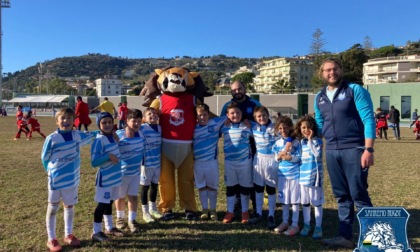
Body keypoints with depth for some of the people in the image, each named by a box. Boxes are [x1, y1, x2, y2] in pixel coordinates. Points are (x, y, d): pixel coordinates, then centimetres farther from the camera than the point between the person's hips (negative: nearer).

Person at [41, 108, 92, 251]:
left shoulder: (77, 136, -4)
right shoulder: (52, 138, -15)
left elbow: (91, 136, 18)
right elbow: (44, 158, -2)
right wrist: (52, 171, 7)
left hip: (72, 178, 4)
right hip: (56, 179, -4)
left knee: (70, 207, 16)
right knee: (53, 209, 10)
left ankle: (68, 235, 31)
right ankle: (51, 239, 22)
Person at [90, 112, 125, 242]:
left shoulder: (112, 136, 4)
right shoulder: (99, 140, -19)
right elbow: (94, 162, -22)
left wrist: (117, 140, -2)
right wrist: (108, 156, -29)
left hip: (116, 176, 8)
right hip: (105, 178, -8)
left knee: (109, 202, 20)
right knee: (102, 204, 1)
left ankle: (109, 228, 35)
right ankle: (96, 232, 15)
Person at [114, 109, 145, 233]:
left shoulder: (140, 134, -5)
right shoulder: (118, 135, -19)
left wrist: (141, 162, 14)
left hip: (136, 171, 3)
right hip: (122, 171, -3)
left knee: (133, 196, 7)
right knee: (120, 196, 15)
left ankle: (132, 220, 20)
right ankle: (120, 218, 36)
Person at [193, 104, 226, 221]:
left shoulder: (215, 123, -5)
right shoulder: (194, 127, 1)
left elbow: (227, 117, 4)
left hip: (212, 161, -2)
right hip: (198, 162, 2)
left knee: (212, 186, 9)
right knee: (201, 186, 11)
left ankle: (213, 209, 21)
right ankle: (205, 209, 22)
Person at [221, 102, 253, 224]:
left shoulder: (247, 126, -7)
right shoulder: (224, 127, 0)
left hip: (245, 161, -2)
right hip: (229, 161, 2)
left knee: (245, 186, 10)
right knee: (230, 187, 12)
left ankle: (245, 212, 26)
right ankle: (230, 212, 26)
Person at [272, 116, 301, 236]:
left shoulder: (296, 142, -8)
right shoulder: (277, 143, 6)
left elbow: (298, 158, -11)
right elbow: (276, 158, 6)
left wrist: (289, 157, -18)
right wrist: (281, 154, -12)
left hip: (294, 174, -4)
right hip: (282, 174, 4)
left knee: (294, 200, 3)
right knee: (284, 200, 14)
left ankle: (295, 225, 13)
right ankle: (285, 222, 27)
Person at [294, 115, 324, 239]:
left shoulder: (317, 141, -8)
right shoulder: (300, 142, 8)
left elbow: (317, 154, -26)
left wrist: (310, 139, -22)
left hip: (314, 175, -5)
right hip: (303, 175, 5)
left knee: (317, 202, 3)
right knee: (304, 202, 13)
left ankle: (318, 227, 14)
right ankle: (306, 224, 26)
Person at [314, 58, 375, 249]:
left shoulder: (355, 90, -4)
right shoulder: (319, 97, 12)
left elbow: (368, 119, -11)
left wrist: (368, 149, -18)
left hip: (354, 149, -5)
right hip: (331, 151, 5)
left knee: (358, 195, -2)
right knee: (341, 196, 11)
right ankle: (345, 236, 21)